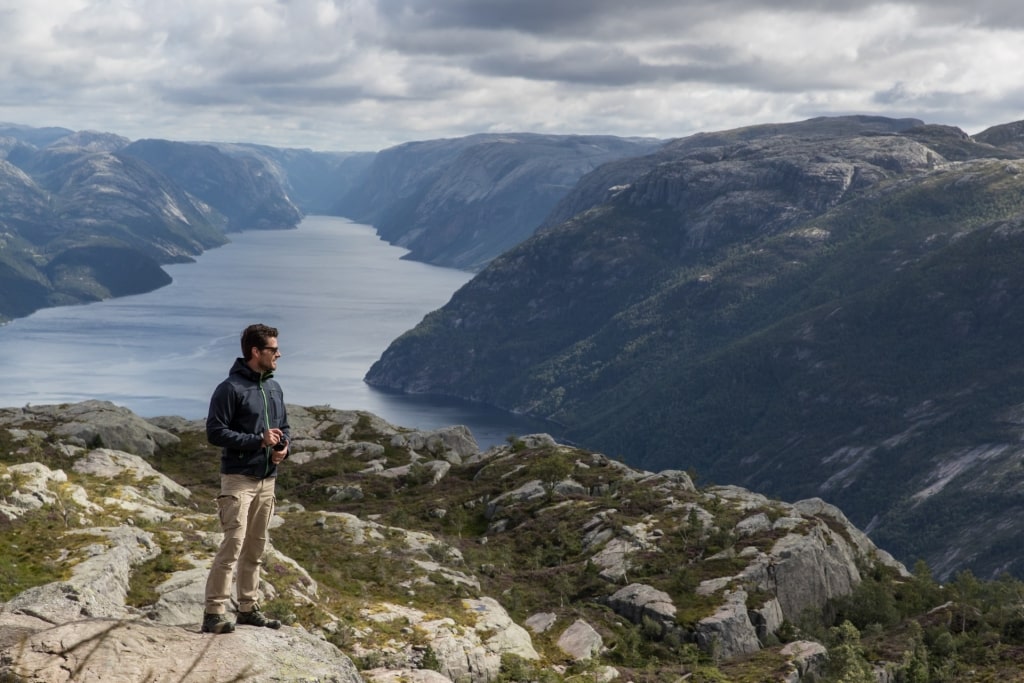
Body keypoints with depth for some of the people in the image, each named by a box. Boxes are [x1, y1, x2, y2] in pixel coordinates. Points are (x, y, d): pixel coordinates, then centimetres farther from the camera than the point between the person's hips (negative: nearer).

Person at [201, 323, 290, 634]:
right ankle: (214, 613, -11)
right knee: (233, 545, -13)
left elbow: (284, 426, 22)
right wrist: (258, 440, -18)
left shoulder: (274, 388, 12)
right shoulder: (230, 389, -12)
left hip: (267, 480, 8)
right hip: (239, 479, -8)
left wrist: (284, 445, -1)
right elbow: (215, 432, -15)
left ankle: (248, 608, 22)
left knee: (255, 549, 13)